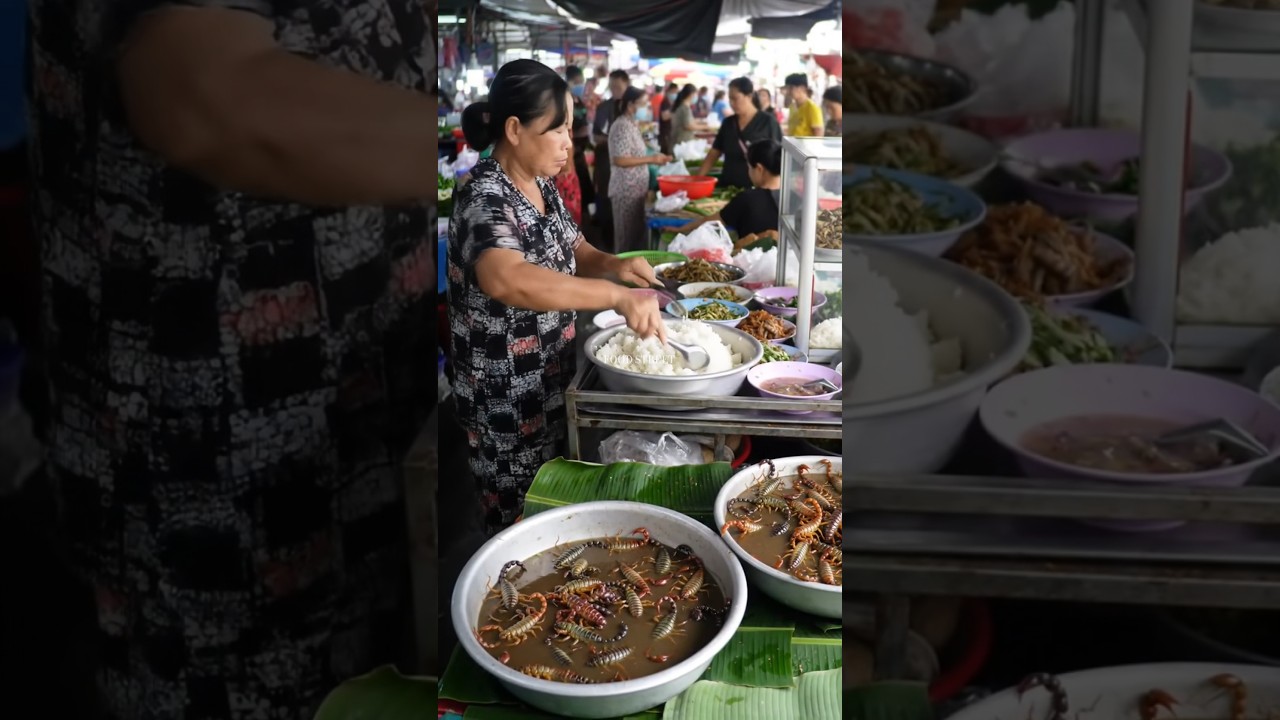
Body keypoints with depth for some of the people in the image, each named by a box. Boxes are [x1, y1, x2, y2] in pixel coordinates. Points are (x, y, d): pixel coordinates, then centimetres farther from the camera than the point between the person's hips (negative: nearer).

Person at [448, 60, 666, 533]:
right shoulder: (486, 199, -24)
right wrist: (617, 296, -47)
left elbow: (572, 252, 17)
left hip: (549, 384, 9)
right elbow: (505, 279, -44)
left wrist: (612, 264, -7)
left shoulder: (540, 187, 4)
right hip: (507, 400, -9)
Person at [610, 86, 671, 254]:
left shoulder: (631, 124, 14)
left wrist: (654, 158, 12)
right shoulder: (622, 126, -15)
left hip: (635, 188, 10)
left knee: (636, 232, 13)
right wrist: (651, 159, -20)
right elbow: (620, 159, -23)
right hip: (627, 189, -10)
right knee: (628, 235, -2)